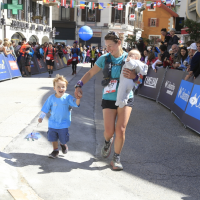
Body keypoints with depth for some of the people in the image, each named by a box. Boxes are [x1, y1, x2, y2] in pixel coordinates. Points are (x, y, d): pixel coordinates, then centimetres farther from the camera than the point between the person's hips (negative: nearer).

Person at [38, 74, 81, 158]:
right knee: (53, 138, 10)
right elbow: (46, 108, 2)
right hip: (52, 123, 2)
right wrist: (41, 117, 3)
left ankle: (63, 144, 44)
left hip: (63, 124, -2)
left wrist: (78, 98, -42)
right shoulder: (51, 98, -7)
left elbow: (76, 104, -23)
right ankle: (55, 150, 33)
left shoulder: (68, 97, -13)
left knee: (63, 138, 8)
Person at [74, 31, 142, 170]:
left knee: (120, 129, -10)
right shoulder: (104, 59, 2)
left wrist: (134, 76, -23)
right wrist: (79, 85, -6)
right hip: (109, 98, 1)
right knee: (109, 130, -4)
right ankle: (108, 142, 35)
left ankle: (116, 158, 9)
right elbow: (90, 73, 8)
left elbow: (139, 78, 1)